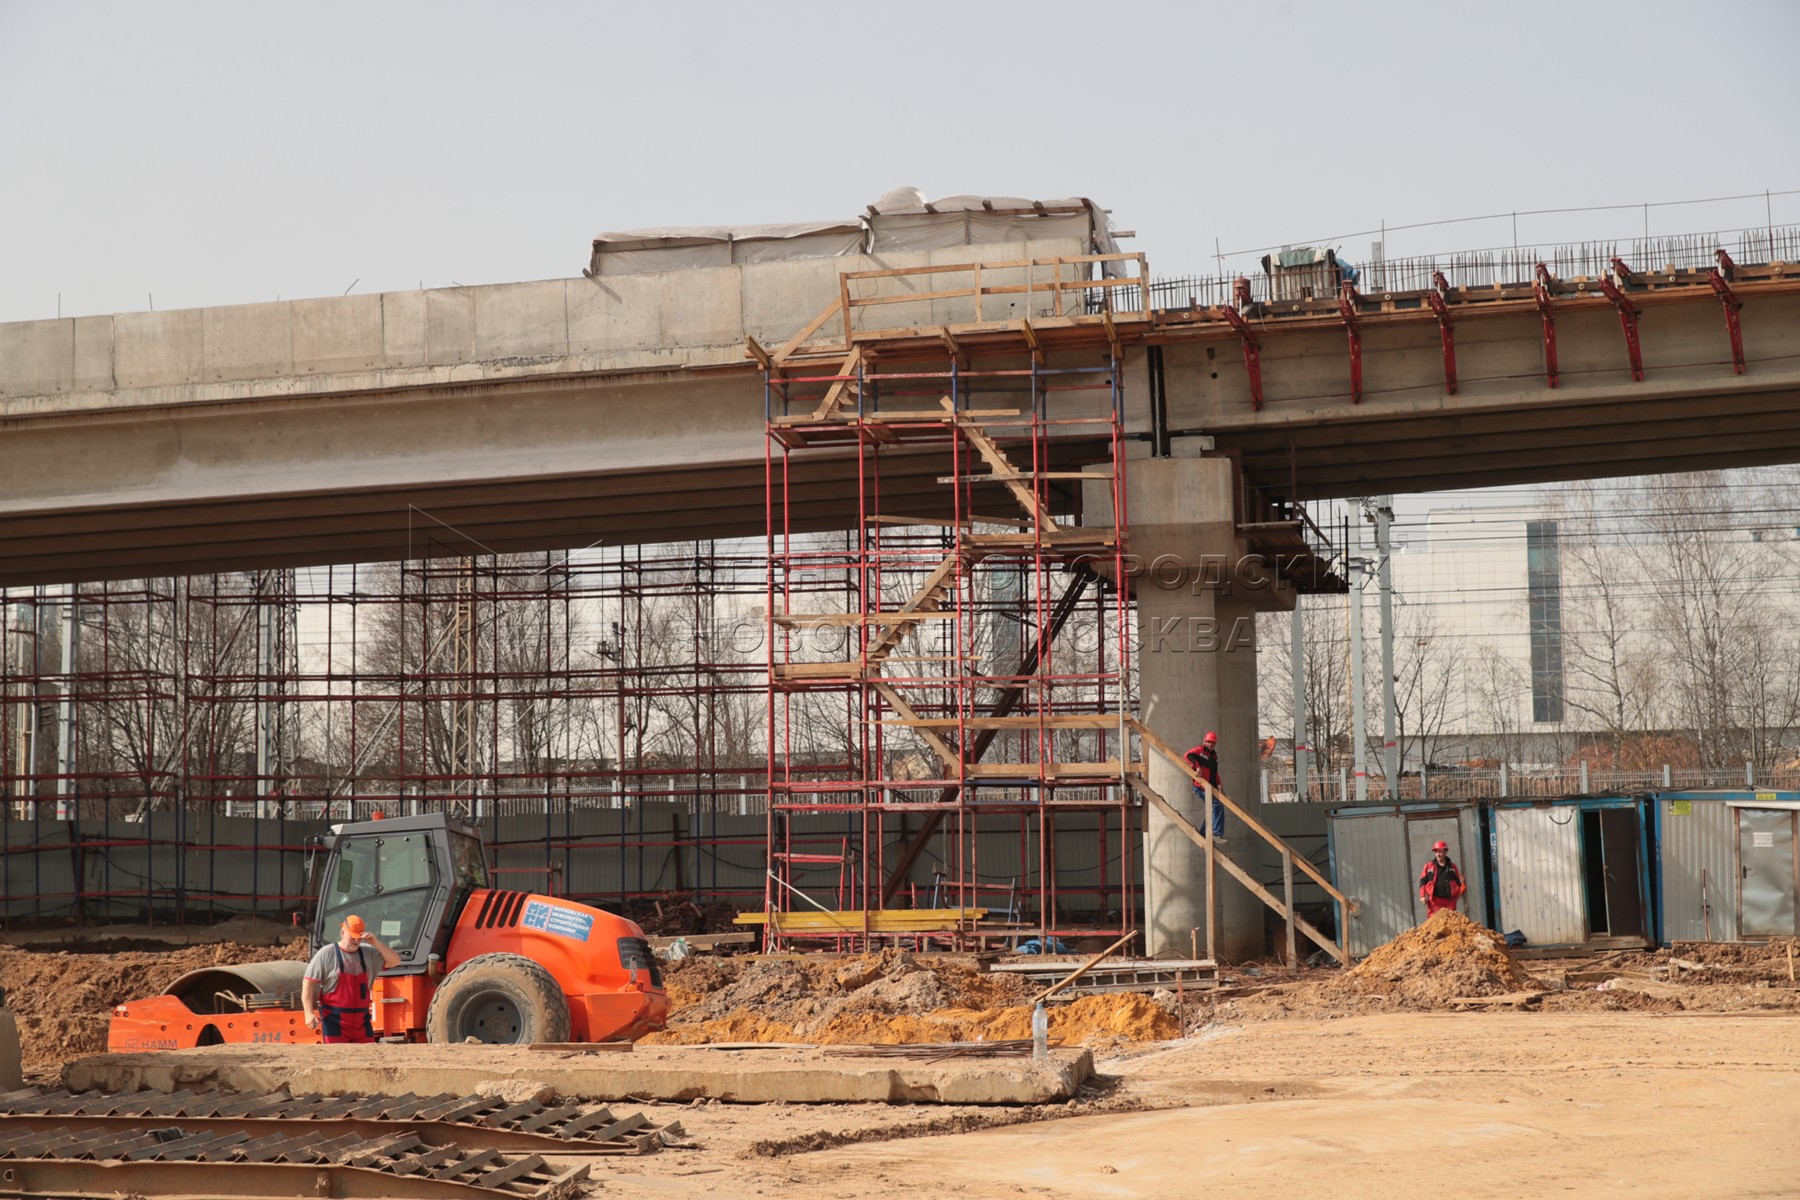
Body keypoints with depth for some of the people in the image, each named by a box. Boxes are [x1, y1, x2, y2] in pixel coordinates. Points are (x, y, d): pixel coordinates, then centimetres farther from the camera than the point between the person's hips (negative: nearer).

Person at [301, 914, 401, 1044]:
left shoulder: (369, 953, 8)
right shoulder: (326, 954, -4)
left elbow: (395, 961, 3)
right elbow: (308, 983, -6)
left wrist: (376, 943, -10)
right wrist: (309, 1012, -15)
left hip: (361, 1023, 4)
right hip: (335, 1023, -4)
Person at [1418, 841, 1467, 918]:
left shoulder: (1452, 867, 11)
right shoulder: (1429, 866, 7)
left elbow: (1458, 882, 15)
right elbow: (1423, 881, 5)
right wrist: (1422, 896, -4)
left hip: (1449, 901, 2)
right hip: (1434, 901, -2)